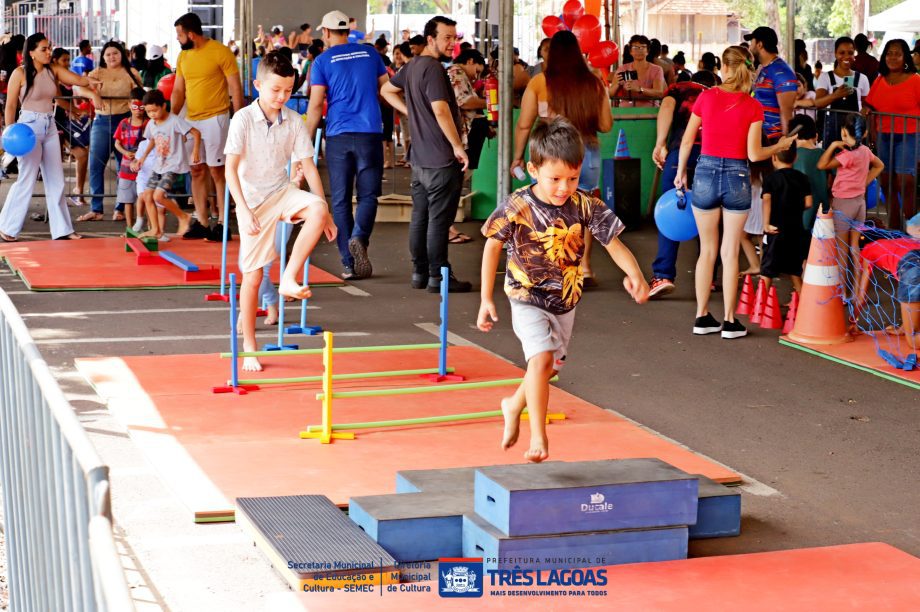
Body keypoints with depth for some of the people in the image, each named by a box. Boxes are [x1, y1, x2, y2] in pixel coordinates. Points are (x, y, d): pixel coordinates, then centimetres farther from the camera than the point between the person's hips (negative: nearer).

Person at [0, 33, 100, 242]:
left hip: (50, 127, 6)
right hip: (29, 126, -6)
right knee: (27, 180, -4)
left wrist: (89, 81, -28)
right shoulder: (20, 73, -9)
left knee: (56, 180, 9)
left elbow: (76, 79, -6)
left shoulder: (53, 70, 5)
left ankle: (62, 229, 15)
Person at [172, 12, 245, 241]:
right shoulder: (183, 56, 10)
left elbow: (236, 88, -8)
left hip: (214, 119, -6)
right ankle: (201, 223, 13)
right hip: (191, 120, 6)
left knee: (217, 171, -4)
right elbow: (178, 91, 13)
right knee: (197, 171, 8)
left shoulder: (220, 52, -9)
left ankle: (222, 224, 1)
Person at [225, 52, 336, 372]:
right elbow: (231, 168, -14)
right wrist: (244, 210, -24)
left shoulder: (294, 121, -1)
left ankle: (290, 278, -24)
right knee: (252, 274, -1)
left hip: (282, 192, 3)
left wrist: (326, 212, -2)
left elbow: (308, 166, 2)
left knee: (317, 208, -31)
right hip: (252, 200, -3)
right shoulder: (243, 119, -11)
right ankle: (249, 346, 11)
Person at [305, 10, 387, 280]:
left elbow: (315, 105, -5)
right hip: (369, 133, 1)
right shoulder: (370, 53, 8)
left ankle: (349, 263, 4)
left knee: (340, 200, 7)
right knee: (368, 194, 7)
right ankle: (359, 237, -23)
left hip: (338, 136, -1)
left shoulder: (322, 61, 1)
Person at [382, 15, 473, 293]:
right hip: (441, 158, -9)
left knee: (420, 216, 12)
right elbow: (440, 109, -25)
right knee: (439, 220, -4)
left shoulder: (412, 66, 12)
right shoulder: (433, 68, -16)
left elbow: (387, 90, 27)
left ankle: (419, 273, 18)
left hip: (419, 157, 9)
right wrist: (458, 146, -20)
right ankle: (438, 276, 0)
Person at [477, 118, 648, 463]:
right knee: (541, 358, -22)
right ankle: (538, 436, -13)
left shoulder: (585, 206, -14)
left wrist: (633, 274, -31)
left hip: (565, 302, 5)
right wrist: (486, 299, -9)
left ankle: (514, 406, 48)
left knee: (550, 366, 20)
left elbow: (613, 242, -12)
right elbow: (492, 247, -9)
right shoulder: (517, 208, -20)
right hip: (528, 300, -4)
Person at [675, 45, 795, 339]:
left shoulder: (706, 97, -3)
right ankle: (729, 322, 9)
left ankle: (702, 317, 15)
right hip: (737, 177, -1)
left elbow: (686, 141, 2)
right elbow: (753, 154, -7)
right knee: (730, 252, 8)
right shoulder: (753, 107, -6)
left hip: (706, 174, 1)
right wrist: (781, 146, 11)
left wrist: (681, 173, 17)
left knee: (707, 250, 13)